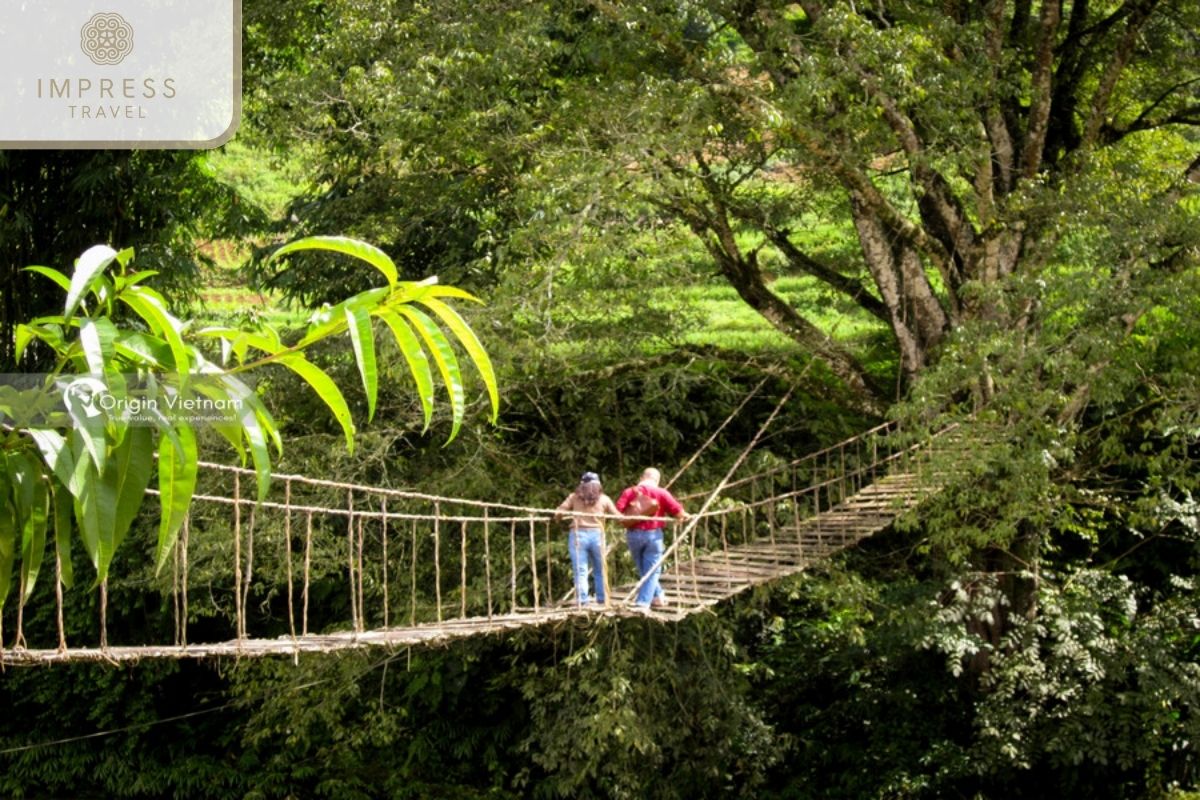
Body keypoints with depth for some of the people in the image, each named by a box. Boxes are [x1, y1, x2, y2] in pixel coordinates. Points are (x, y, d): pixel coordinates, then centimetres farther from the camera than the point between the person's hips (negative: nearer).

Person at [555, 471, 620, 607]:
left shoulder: (574, 497, 8)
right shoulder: (604, 499, 8)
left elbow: (558, 513, 2)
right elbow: (617, 516, 6)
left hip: (578, 535, -1)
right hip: (597, 535, 1)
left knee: (580, 571, 0)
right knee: (600, 570, 13)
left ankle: (583, 601, -7)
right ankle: (602, 599, 14)